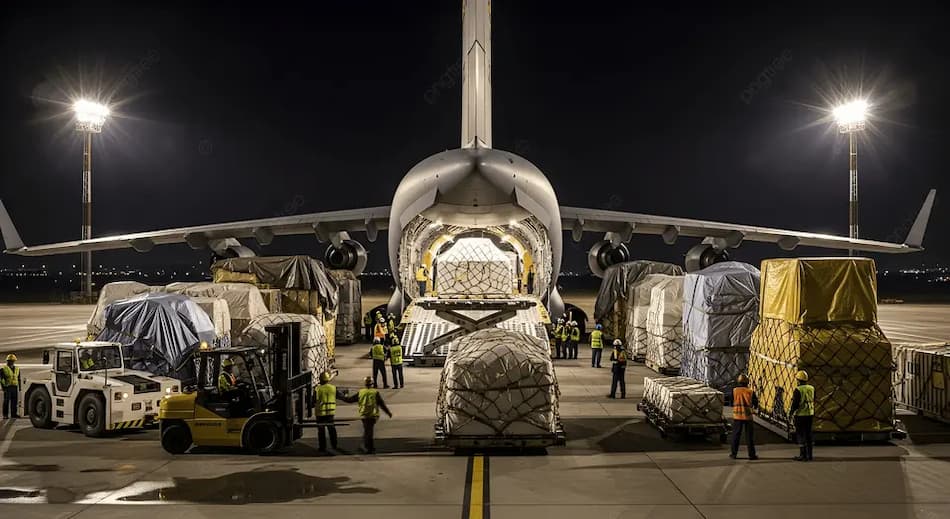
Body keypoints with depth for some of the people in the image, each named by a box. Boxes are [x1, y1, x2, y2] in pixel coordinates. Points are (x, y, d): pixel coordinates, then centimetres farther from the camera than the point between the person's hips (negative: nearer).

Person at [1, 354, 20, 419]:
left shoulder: (17, 369, 15)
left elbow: (19, 379, 20)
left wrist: (20, 388, 15)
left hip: (15, 387, 5)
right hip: (7, 387, -5)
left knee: (14, 401, 5)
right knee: (6, 401, -2)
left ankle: (14, 414, 10)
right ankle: (5, 415, 2)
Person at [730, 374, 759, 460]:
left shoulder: (734, 391, -5)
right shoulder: (750, 391, -5)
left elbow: (731, 403, 2)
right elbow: (755, 404, 4)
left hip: (737, 415, 0)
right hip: (748, 416, 0)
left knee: (736, 435, 9)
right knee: (749, 436, 7)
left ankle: (734, 454, 11)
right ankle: (752, 454, 9)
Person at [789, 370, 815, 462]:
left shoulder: (798, 390, -16)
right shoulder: (811, 388, 5)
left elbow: (795, 403, -16)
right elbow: (813, 402, 14)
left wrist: (791, 412, -2)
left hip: (800, 415, -6)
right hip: (810, 414, 6)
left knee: (800, 435, 0)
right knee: (808, 434, 12)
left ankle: (802, 455, 0)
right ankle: (809, 455, 15)